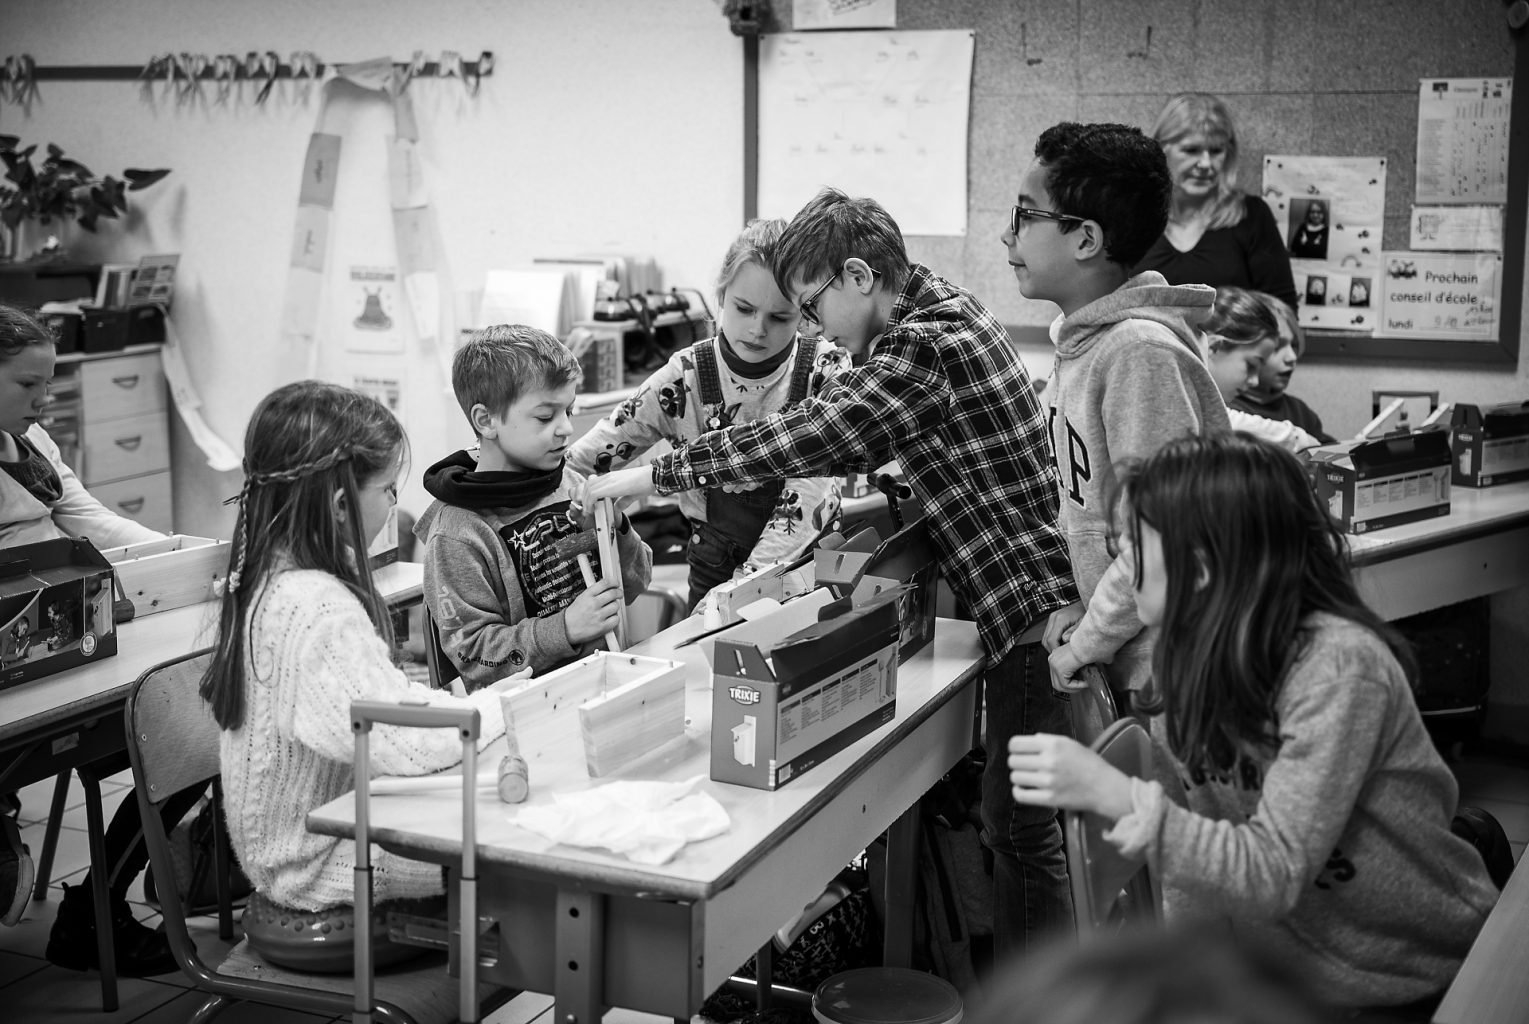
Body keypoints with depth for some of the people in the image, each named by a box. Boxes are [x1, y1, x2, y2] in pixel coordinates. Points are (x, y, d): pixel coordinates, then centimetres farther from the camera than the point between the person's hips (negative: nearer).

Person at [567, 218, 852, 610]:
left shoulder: (826, 369, -9)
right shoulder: (685, 379, -8)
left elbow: (807, 492, -17)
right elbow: (578, 463, -4)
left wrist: (747, 584, -27)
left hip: (812, 564, 0)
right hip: (714, 570, 0)